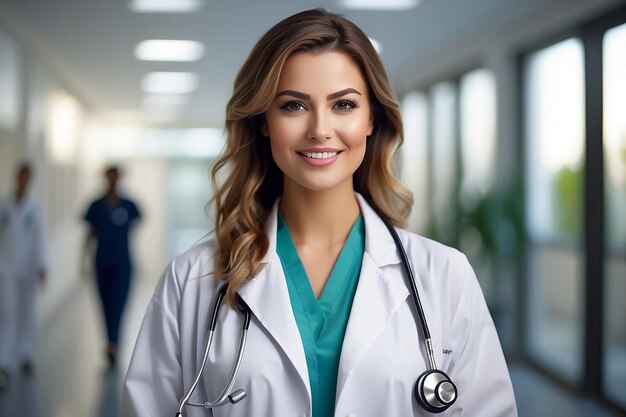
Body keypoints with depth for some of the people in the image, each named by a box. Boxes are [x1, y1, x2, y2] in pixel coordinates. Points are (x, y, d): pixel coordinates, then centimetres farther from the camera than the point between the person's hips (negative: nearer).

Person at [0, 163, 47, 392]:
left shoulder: (35, 208, -2)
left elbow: (40, 238, -8)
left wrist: (42, 265, -17)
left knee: (27, 311, 13)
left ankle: (26, 356, 31)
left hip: (28, 268, 1)